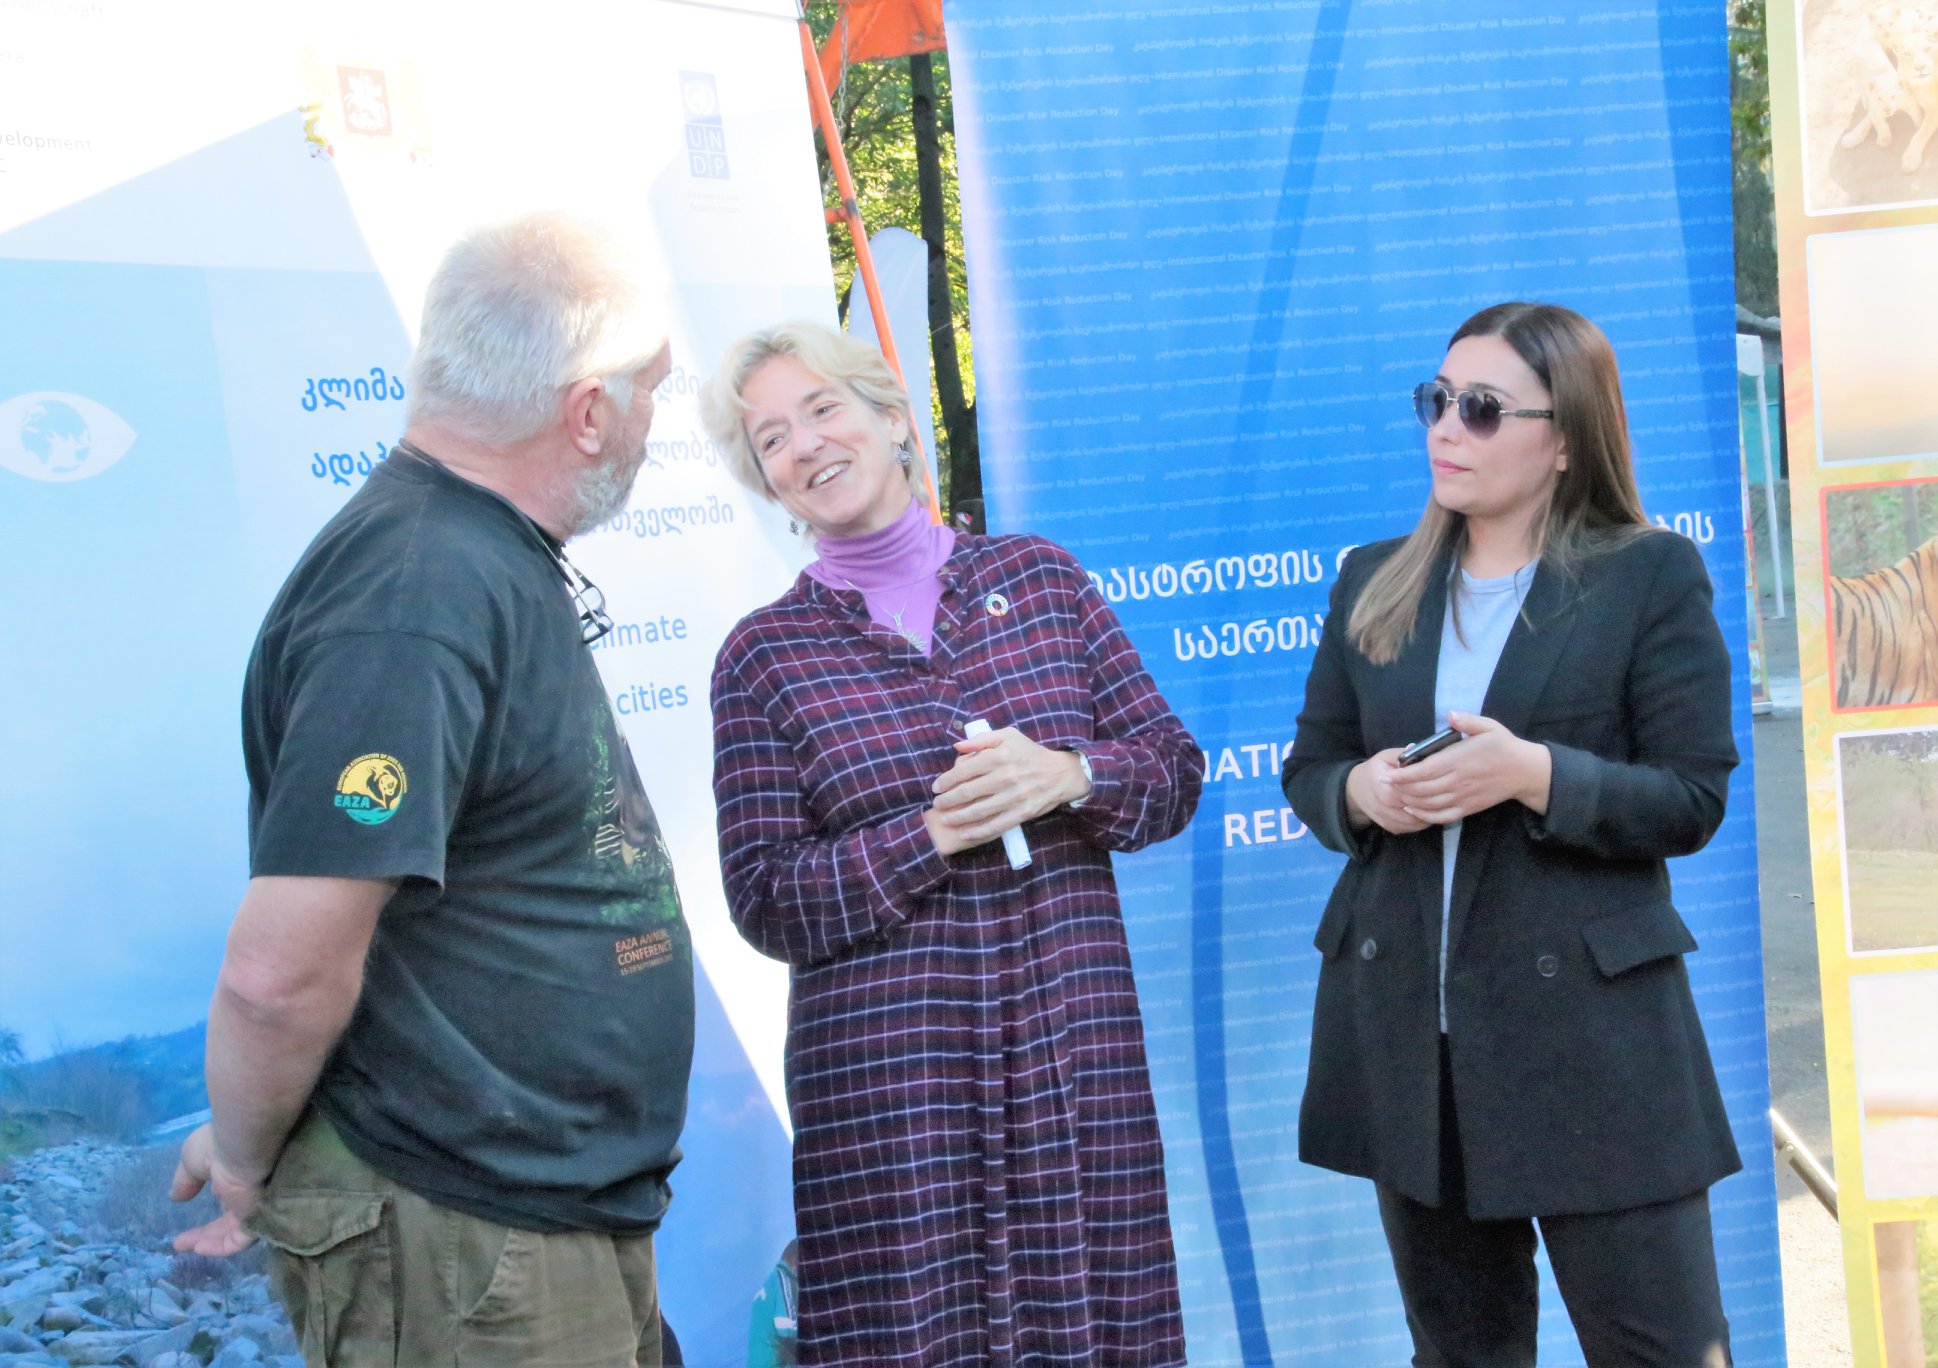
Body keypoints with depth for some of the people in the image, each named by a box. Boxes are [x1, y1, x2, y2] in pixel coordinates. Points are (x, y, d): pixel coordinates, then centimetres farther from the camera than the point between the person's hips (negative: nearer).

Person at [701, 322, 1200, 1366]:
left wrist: (1066, 776, -11)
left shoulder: (1042, 578, 9)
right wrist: (934, 835, -13)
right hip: (882, 1072, -2)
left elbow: (1174, 775, 9)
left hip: (1076, 1046, 2)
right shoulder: (763, 654, 3)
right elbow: (767, 905, -2)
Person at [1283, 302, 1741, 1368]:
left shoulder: (1652, 576, -2)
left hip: (1588, 1025, -4)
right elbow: (1308, 769, 14)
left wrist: (1535, 776, -22)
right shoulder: (1373, 583, 10)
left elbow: (1692, 800, -6)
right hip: (1405, 1027, 4)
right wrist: (1362, 793, -9)